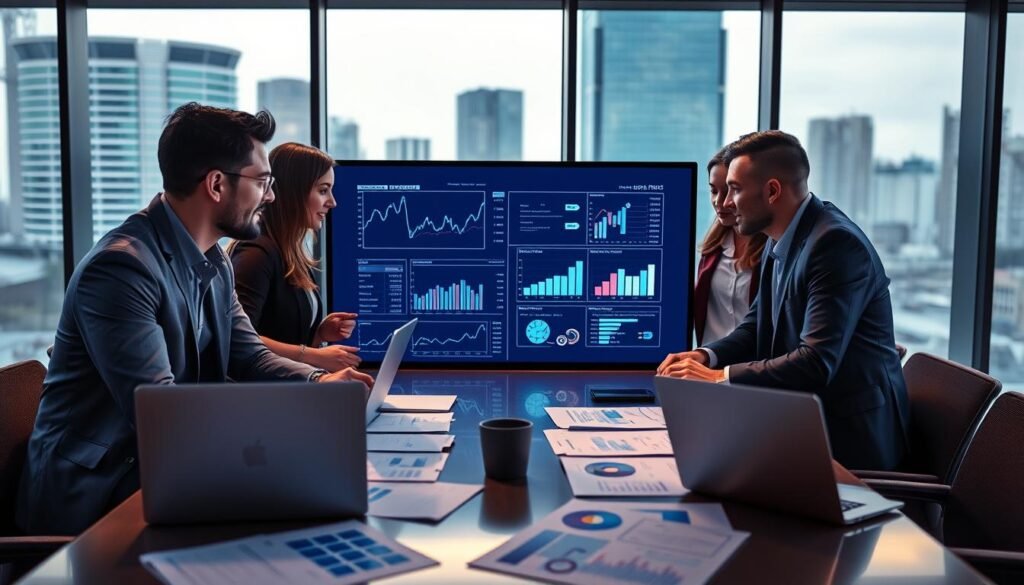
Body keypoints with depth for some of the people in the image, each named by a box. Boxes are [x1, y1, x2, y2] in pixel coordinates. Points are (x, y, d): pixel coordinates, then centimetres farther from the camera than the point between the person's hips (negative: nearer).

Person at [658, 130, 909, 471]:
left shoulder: (836, 242, -21)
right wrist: (706, 357, -5)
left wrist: (719, 377, -22)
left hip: (848, 433, -8)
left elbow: (816, 362, -27)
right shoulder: (779, 243, 7)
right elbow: (758, 327, 14)